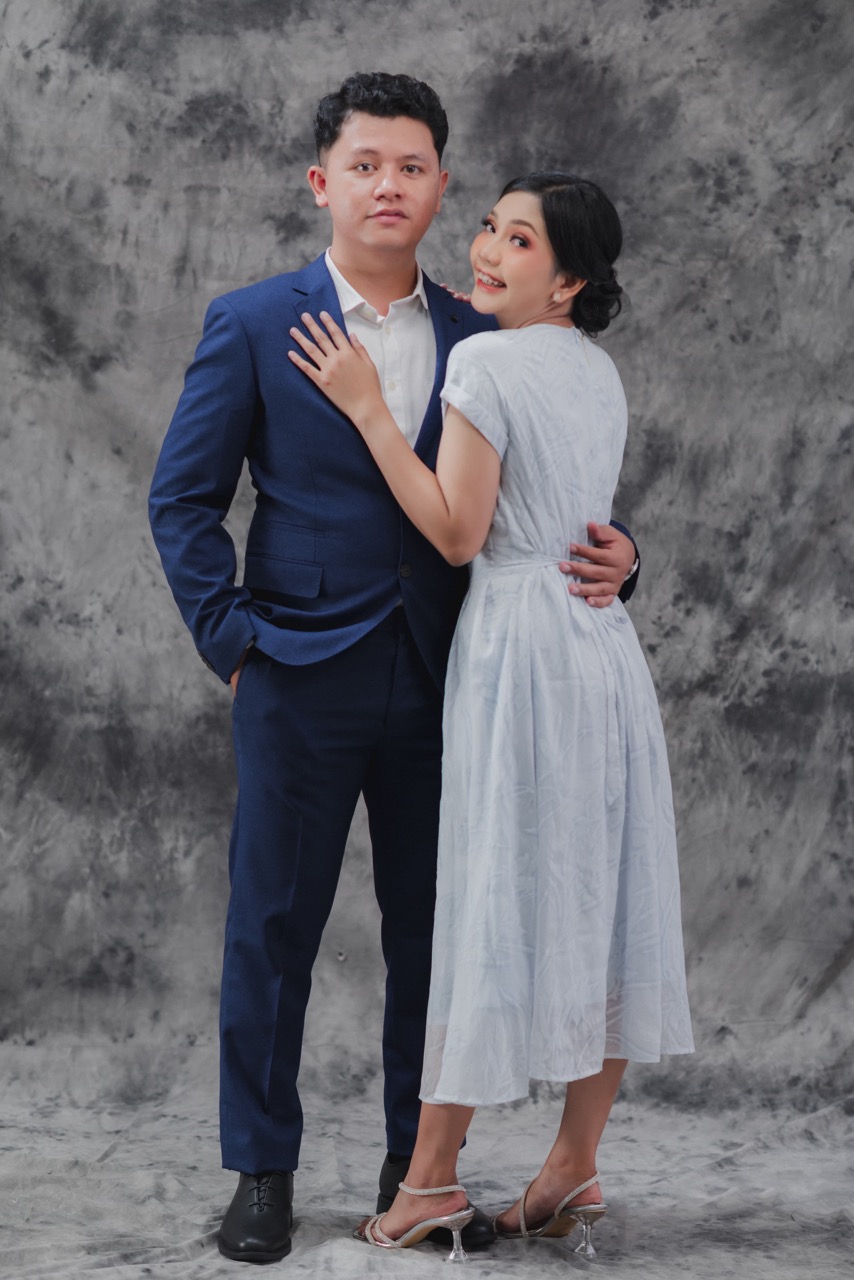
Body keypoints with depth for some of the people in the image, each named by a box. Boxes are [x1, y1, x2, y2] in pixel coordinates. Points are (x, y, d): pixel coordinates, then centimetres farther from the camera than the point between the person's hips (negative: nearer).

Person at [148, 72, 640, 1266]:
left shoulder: (479, 339, 8)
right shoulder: (251, 325, 0)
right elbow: (184, 497, 1)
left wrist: (610, 553, -9)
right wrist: (232, 637, -6)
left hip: (438, 683, 3)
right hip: (302, 680, -3)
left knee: (433, 932, 9)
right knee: (272, 928, 4)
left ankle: (418, 1166, 23)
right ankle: (261, 1171, 17)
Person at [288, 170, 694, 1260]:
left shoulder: (484, 361, -11)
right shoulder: (599, 370, 14)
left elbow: (457, 532, -14)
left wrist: (366, 406, -11)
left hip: (521, 646, -8)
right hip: (608, 642, 8)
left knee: (496, 897, -4)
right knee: (598, 900, 8)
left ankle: (432, 1176, 5)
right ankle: (574, 1169, 14)